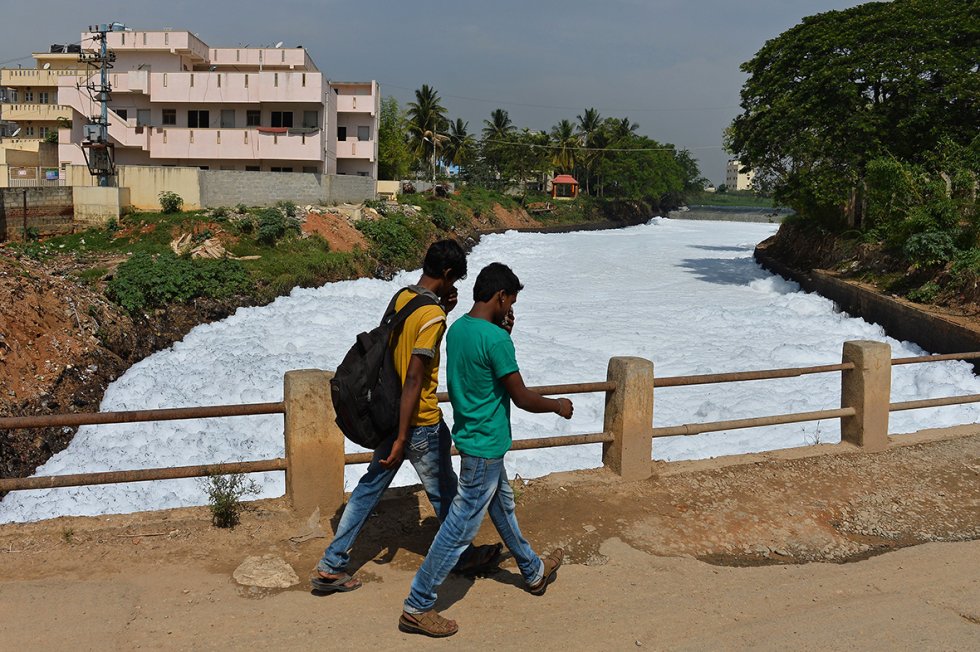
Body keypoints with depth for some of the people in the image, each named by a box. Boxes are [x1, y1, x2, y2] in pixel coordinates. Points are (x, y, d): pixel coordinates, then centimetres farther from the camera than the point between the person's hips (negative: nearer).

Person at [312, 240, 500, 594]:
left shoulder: (401, 297, 4)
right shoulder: (432, 316, -22)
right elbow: (414, 379, -25)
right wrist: (402, 439, -24)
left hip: (390, 413, 8)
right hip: (419, 423, -8)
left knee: (370, 487, 14)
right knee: (444, 492, 13)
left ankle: (330, 567, 17)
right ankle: (465, 556, 34)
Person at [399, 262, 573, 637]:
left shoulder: (457, 328, 3)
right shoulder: (496, 340, -24)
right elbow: (521, 398, -18)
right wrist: (557, 405, 0)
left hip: (473, 437, 10)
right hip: (485, 447, -10)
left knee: (503, 508, 25)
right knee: (460, 529, 0)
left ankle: (534, 573, 46)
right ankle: (417, 608, 9)